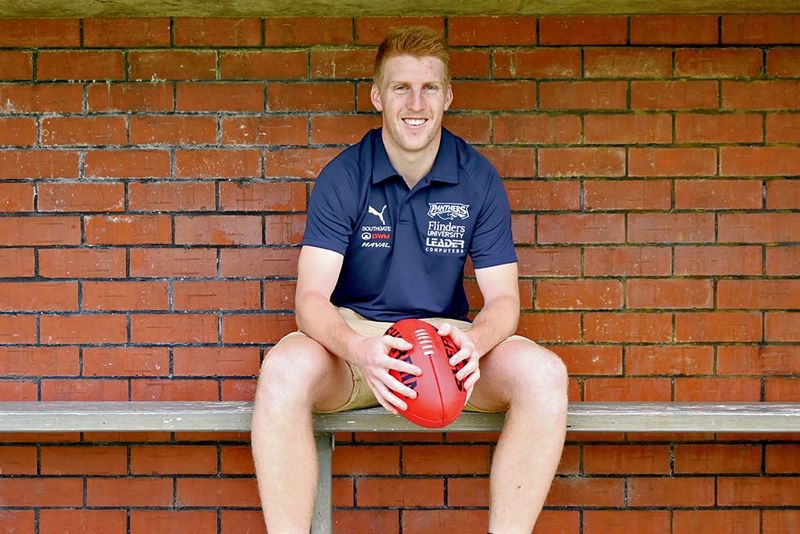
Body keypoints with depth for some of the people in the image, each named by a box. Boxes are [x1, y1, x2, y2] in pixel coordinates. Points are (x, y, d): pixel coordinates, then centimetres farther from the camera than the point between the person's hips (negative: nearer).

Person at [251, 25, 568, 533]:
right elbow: (312, 295, -13)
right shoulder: (343, 177, -5)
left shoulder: (478, 179, 0)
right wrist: (355, 348, -36)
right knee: (285, 370, -35)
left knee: (544, 373, -28)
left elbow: (503, 297, -3)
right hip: (355, 334, -1)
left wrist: (474, 343, -28)